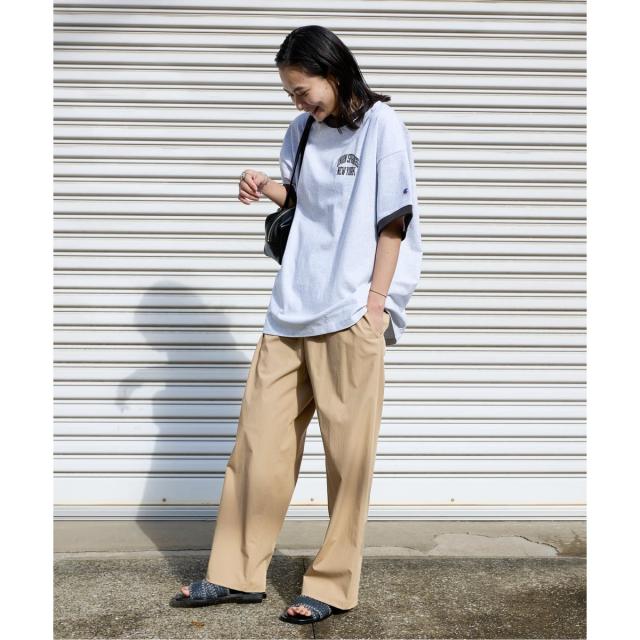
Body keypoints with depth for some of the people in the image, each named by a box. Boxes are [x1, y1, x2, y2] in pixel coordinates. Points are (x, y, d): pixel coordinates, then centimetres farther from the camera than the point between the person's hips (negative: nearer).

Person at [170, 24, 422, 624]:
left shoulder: (381, 125, -2)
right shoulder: (301, 131, 15)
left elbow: (393, 219, -6)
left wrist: (375, 304, -11)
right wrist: (267, 187, 6)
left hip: (350, 314, -6)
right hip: (292, 308, 6)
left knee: (348, 452, 0)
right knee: (259, 438, 5)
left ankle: (333, 584, 10)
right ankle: (236, 574, 14)